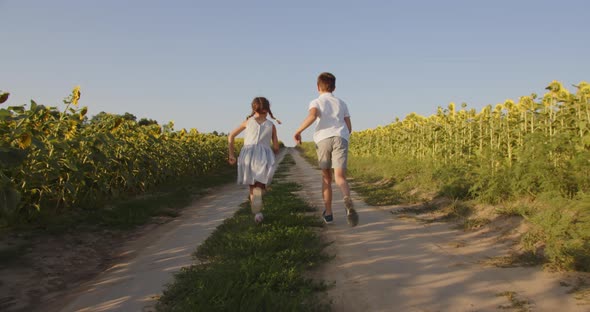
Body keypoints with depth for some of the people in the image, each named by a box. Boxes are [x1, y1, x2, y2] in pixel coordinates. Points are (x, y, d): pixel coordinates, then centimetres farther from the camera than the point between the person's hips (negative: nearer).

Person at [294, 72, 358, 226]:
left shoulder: (316, 102, 15)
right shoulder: (341, 103, 25)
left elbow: (312, 116, -9)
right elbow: (349, 128, 21)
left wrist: (298, 131, 1)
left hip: (323, 139, -1)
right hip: (341, 138, 1)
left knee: (326, 177, 16)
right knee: (340, 177, -10)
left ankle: (328, 213, 21)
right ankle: (347, 200, -43)